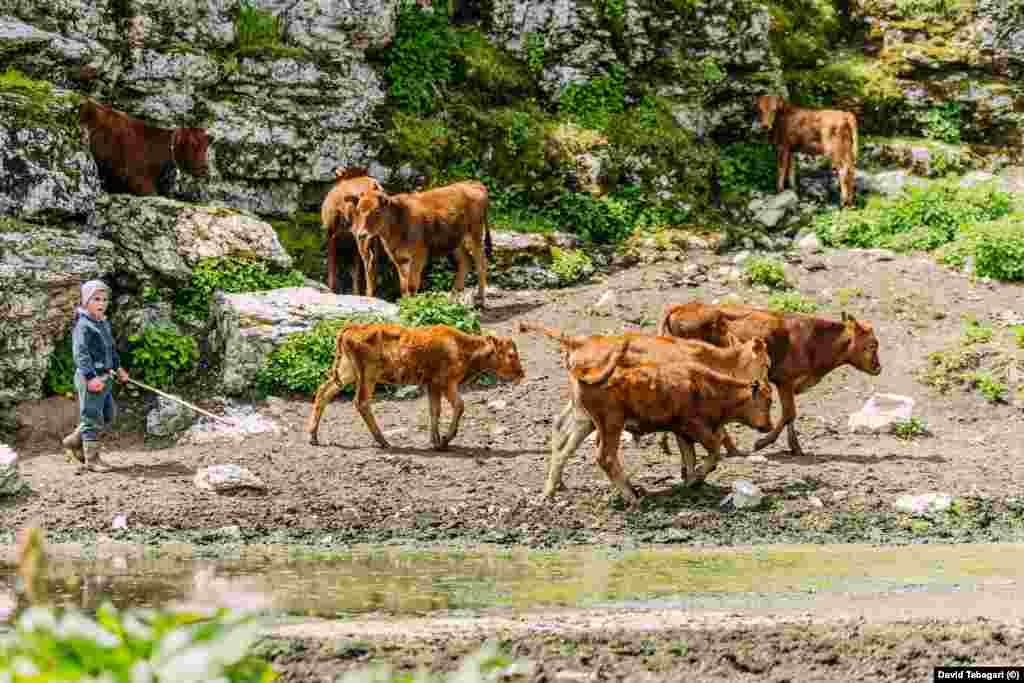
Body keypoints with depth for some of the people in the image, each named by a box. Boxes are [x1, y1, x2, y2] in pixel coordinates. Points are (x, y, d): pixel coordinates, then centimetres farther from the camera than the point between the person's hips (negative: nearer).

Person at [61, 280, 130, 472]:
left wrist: (118, 367, 28)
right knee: (92, 417, -3)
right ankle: (91, 458, 6)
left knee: (108, 415, 17)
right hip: (90, 379, -10)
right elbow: (80, 353, -23)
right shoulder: (83, 326, -16)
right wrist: (90, 376, -30)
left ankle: (74, 442, 28)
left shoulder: (104, 324, 13)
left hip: (105, 377, 10)